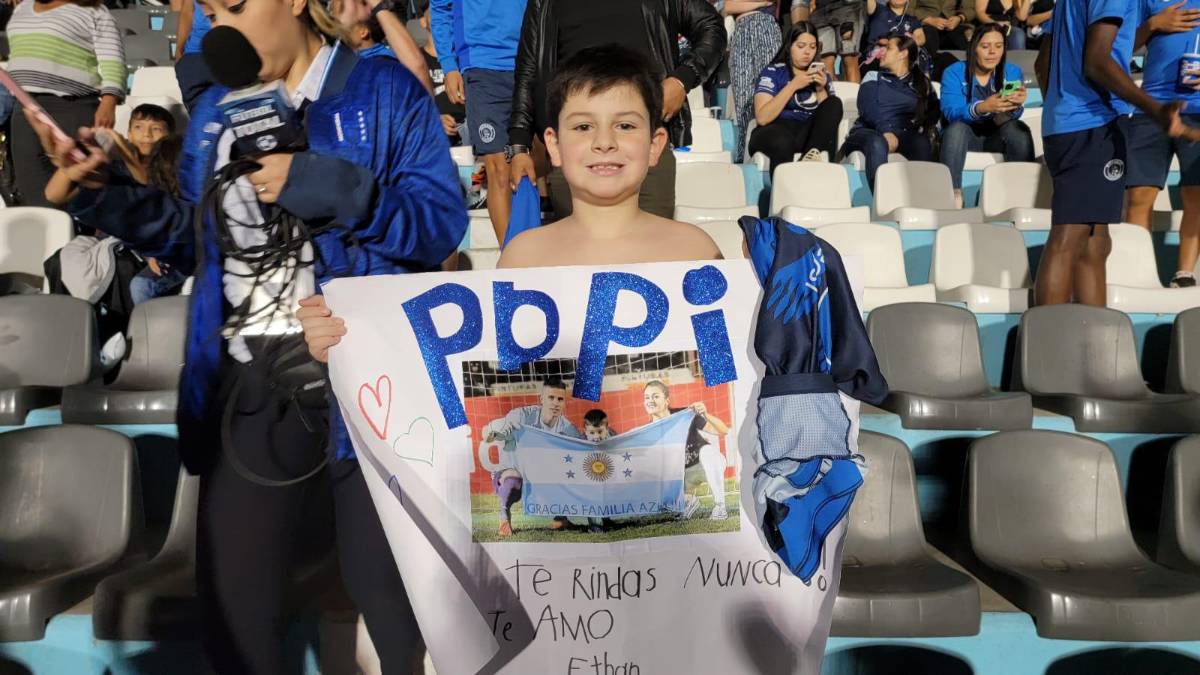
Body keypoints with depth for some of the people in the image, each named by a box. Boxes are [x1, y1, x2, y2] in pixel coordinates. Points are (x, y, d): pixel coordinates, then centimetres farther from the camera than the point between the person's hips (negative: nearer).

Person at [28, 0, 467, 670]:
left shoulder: (384, 90, -2)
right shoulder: (214, 110, 15)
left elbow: (443, 223, -11)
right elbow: (196, 241, 18)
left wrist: (323, 187, -19)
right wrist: (108, 189, 5)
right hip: (248, 386, 5)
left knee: (384, 582, 6)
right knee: (231, 593, 12)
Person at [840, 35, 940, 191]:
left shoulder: (922, 82, 22)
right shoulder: (873, 77, 17)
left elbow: (934, 110, 11)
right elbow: (869, 110, 0)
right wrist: (885, 132, -20)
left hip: (902, 134, 2)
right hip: (869, 131, -1)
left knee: (922, 142, -32)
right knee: (877, 143, -37)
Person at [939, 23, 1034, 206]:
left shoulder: (1013, 72, 1)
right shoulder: (954, 73, -6)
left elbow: (1013, 115, -14)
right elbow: (951, 112, -24)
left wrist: (1015, 105, -41)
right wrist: (982, 108, -45)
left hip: (997, 137, 2)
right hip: (965, 136, -2)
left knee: (1020, 130, -29)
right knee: (956, 127, -34)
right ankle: (954, 194, -38)